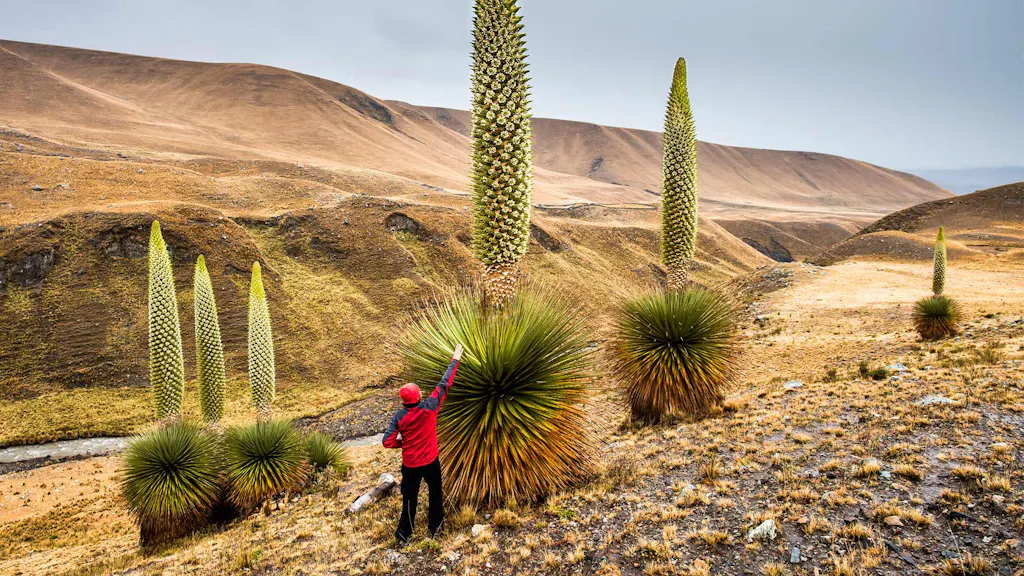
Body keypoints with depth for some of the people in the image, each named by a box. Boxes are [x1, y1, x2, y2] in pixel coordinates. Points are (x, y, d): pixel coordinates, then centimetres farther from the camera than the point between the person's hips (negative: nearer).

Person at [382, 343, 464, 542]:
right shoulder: (429, 408, -21)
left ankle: (404, 532, 28)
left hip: (409, 464, 1)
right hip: (430, 462, -1)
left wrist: (403, 441, 3)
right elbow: (445, 384, -14)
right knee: (435, 492, 23)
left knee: (409, 497, 16)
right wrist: (455, 360, -7)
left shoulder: (398, 417, -16)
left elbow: (387, 442, -17)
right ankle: (435, 525, 39)